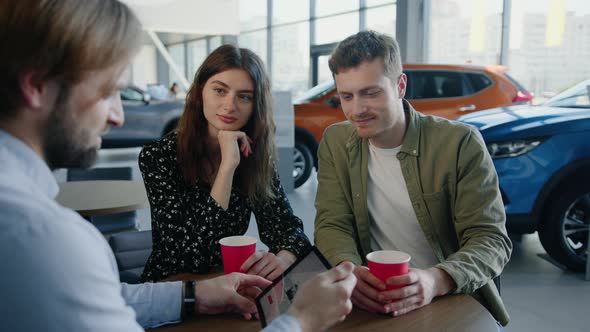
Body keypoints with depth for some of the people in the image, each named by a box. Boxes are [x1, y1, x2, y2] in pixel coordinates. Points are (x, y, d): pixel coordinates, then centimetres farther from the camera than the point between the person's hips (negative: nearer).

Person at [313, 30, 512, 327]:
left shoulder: (460, 143, -9)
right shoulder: (336, 142, 1)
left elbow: (492, 240, -12)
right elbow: (332, 224, -3)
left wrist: (436, 280, -33)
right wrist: (347, 269, -26)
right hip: (371, 302, 1)